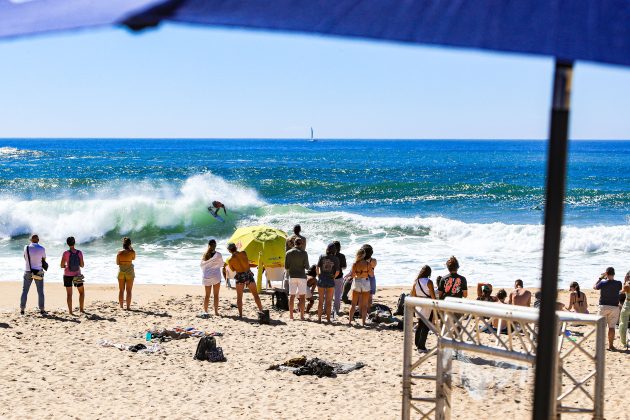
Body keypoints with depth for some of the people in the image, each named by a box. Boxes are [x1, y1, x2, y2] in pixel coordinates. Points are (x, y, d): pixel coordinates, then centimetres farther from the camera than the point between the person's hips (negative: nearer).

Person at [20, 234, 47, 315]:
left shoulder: (26, 247, -5)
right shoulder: (42, 249, -8)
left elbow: (25, 258, 11)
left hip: (28, 272, 1)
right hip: (38, 272, -1)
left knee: (25, 291, 7)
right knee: (40, 292, 6)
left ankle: (22, 310, 4)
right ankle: (42, 310, 5)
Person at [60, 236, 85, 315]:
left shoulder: (65, 253, -11)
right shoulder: (79, 253, -7)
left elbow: (62, 266, -9)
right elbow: (82, 265, -3)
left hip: (67, 275, -1)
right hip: (77, 275, 1)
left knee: (69, 294, 6)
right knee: (82, 292, 18)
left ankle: (70, 311, 4)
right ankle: (81, 309, 15)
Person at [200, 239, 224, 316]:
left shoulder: (205, 255, -1)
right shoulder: (218, 255, -9)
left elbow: (201, 265, 6)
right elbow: (222, 264, 4)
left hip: (206, 277, 3)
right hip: (216, 276, -3)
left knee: (207, 295, 12)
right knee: (216, 295, 4)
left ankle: (205, 310, 12)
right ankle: (216, 311, 2)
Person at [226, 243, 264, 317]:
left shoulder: (230, 260, -8)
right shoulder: (243, 253, -6)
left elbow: (233, 269, 7)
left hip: (240, 276, -1)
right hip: (248, 274, 1)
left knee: (239, 297, 11)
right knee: (255, 294, 12)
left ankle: (240, 314, 7)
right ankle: (261, 311, 13)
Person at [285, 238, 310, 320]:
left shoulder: (288, 253, 1)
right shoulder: (304, 253, -5)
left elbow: (286, 267, 1)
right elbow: (306, 266, -8)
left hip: (292, 276, 2)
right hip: (301, 276, -2)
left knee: (291, 296, 6)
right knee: (302, 296, 1)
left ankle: (291, 315, 6)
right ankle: (301, 316, -2)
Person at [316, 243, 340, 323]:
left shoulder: (322, 256, -2)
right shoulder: (336, 259, -4)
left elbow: (317, 267, -7)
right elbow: (337, 272, -8)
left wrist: (318, 276, 6)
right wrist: (333, 277, 9)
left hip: (321, 280, 1)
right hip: (330, 281, -1)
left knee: (320, 300, 11)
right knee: (329, 301, 10)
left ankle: (319, 318, 11)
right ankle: (328, 318, 12)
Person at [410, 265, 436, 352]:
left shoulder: (416, 282, 2)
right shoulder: (429, 282, -14)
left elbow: (413, 294, 7)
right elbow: (433, 296, -14)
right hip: (428, 305, -6)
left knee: (420, 325, 19)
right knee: (426, 326, 0)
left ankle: (417, 344, 27)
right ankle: (421, 347, -2)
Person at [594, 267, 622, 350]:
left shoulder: (603, 283, -10)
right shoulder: (618, 283, -7)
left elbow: (594, 287, 9)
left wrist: (600, 278, 16)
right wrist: (610, 278, 15)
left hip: (603, 306, -1)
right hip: (614, 307, 1)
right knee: (612, 327, 5)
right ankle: (611, 345, 6)